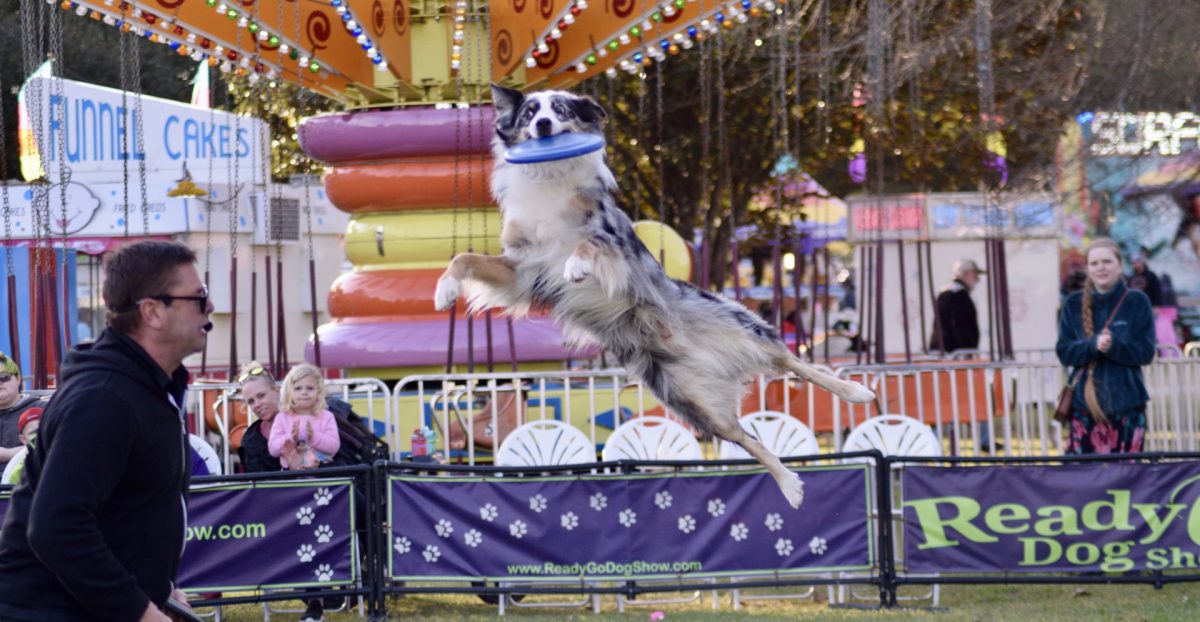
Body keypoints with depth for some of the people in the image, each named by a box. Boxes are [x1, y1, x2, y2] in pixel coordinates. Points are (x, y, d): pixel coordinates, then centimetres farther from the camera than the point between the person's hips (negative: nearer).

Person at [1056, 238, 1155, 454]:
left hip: (1126, 403, -1)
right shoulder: (1074, 304, 8)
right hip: (1084, 402, 1)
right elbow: (1064, 351, 2)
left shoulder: (1137, 302, 3)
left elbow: (1146, 352, -2)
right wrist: (1093, 345, -17)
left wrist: (1113, 346, -19)